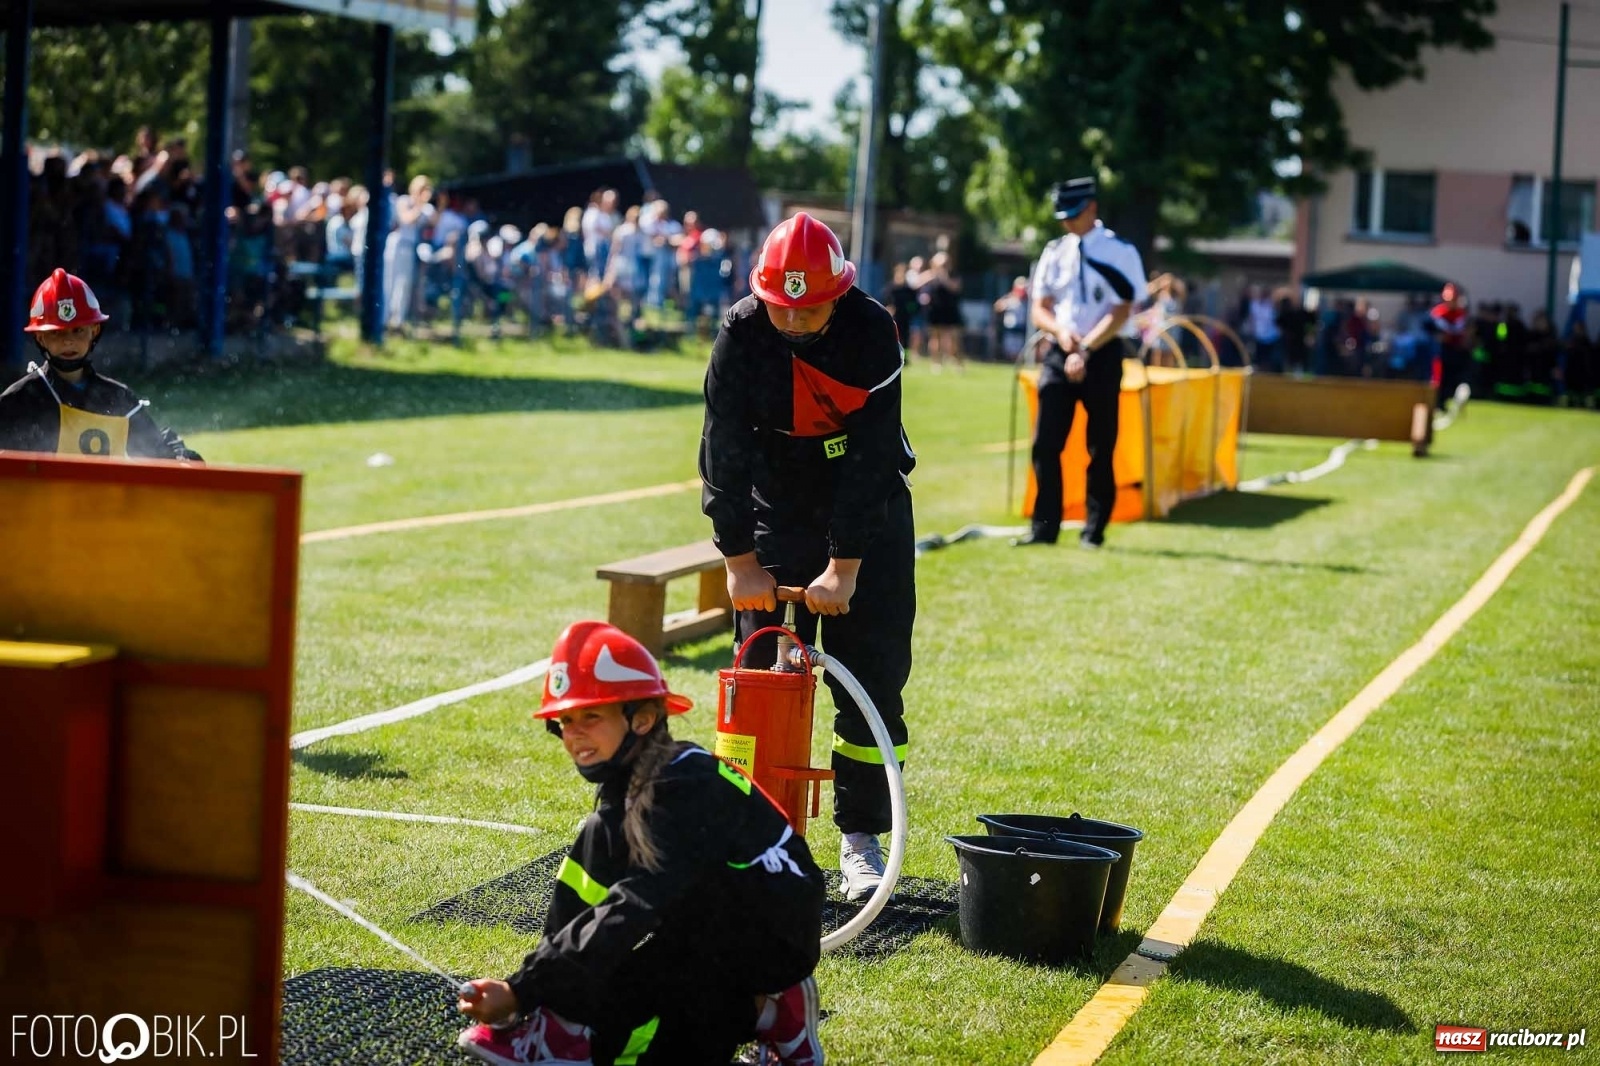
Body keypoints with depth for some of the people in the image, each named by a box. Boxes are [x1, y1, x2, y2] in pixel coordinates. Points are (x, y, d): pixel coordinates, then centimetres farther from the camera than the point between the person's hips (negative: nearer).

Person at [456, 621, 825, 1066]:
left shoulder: (684, 787, -24)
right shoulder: (626, 786, 5)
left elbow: (634, 908, -33)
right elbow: (584, 896, 4)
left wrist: (523, 991, -35)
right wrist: (532, 985, -8)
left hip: (776, 938, -9)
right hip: (731, 935, 9)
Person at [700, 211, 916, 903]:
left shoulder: (871, 330, -22)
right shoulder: (742, 333, -16)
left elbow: (869, 456, -23)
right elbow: (725, 449, -14)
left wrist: (844, 568, -26)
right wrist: (740, 561, -18)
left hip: (869, 514, -1)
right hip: (777, 513, 1)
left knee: (872, 678, -2)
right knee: (763, 676, -1)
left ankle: (862, 838, 8)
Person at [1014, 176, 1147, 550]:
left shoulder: (1120, 252, -3)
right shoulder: (1054, 252, 11)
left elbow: (1120, 313, -11)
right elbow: (1040, 309, 10)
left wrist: (1085, 351, -18)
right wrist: (1060, 331, -12)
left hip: (1102, 355, -4)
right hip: (1058, 352, 4)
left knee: (1100, 449, 0)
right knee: (1046, 444, -2)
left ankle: (1094, 530, 6)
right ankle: (1045, 526, 2)